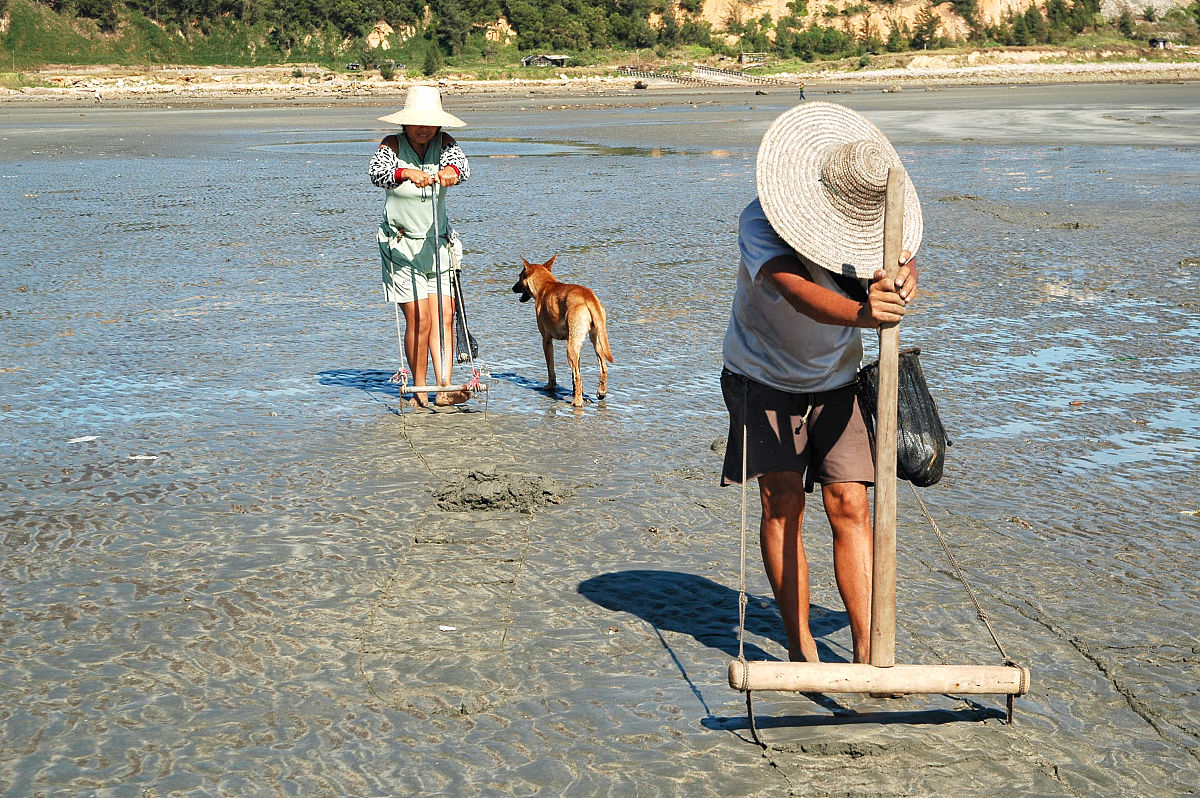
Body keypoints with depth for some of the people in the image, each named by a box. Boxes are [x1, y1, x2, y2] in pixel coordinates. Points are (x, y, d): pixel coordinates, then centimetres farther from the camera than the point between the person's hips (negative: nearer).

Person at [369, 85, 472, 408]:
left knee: (444, 315, -5)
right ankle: (420, 391, 4)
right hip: (401, 245, -4)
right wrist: (406, 173, -52)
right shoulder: (392, 145, -10)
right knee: (419, 319, -7)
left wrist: (451, 170, -48)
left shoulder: (443, 143, -2)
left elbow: (462, 165, -23)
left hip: (437, 244, 4)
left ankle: (444, 387, -8)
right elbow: (376, 172, -31)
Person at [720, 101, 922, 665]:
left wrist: (900, 282, -56)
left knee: (849, 504, -6)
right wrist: (862, 313, -64)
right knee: (782, 500, -10)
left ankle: (867, 651, -4)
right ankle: (800, 647, 1)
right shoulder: (760, 224, -28)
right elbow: (797, 291, -44)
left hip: (835, 380, 3)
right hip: (765, 378, -3)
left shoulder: (872, 220, -14)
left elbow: (902, 265, -30)